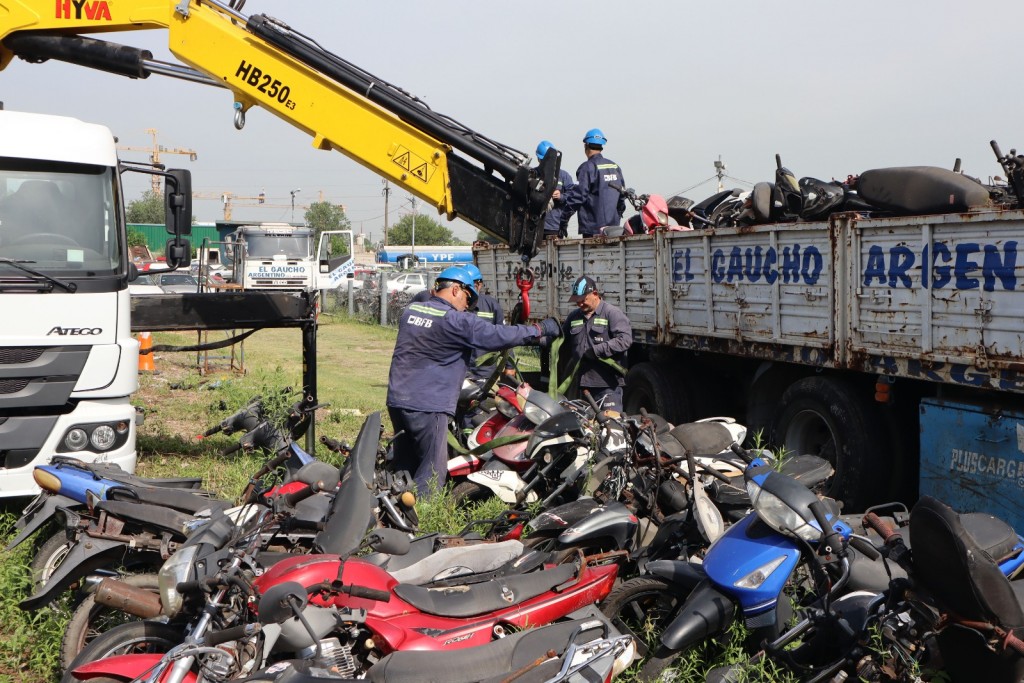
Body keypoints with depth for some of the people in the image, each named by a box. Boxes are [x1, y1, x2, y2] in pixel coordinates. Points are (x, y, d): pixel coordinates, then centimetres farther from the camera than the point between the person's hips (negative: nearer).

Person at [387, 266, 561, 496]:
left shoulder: (409, 310, 10)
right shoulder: (458, 322, -12)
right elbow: (498, 335, -14)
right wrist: (540, 330, -4)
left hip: (396, 399, 8)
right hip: (428, 406, -8)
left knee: (403, 466, 17)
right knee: (433, 471, -1)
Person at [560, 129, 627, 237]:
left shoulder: (588, 167, -10)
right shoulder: (615, 167, 12)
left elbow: (577, 196, -14)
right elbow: (622, 194, 16)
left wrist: (564, 219, -9)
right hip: (614, 225, 7)